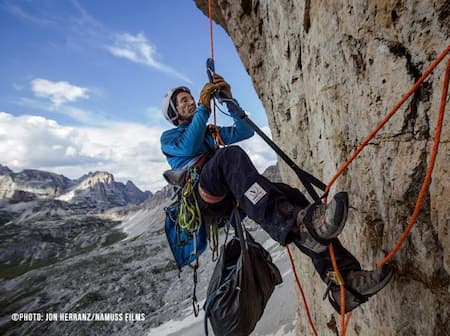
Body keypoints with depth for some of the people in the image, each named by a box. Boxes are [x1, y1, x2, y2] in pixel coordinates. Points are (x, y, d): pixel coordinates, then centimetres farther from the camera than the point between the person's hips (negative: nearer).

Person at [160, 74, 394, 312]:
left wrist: (229, 100, 14)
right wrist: (203, 107, -2)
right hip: (202, 196, -5)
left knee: (288, 194, -19)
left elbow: (245, 131, 21)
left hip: (229, 196, 5)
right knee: (230, 155, -36)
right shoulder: (168, 137, 22)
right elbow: (189, 147, -4)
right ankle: (299, 225, -55)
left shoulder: (211, 133, 37)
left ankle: (343, 278, -29)